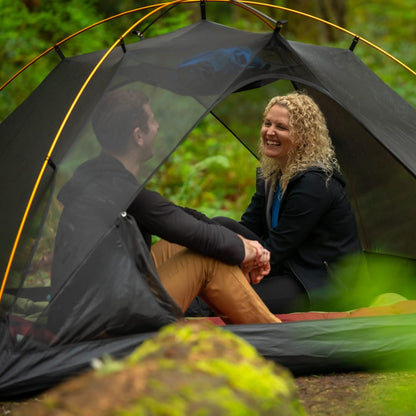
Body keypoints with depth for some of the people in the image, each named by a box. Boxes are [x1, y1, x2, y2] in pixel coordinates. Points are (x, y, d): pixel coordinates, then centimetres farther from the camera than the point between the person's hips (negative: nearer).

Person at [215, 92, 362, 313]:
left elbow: (276, 249, -19)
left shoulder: (315, 184, -21)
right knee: (220, 225, -9)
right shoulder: (271, 175, 7)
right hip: (287, 268, 9)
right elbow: (248, 227, 10)